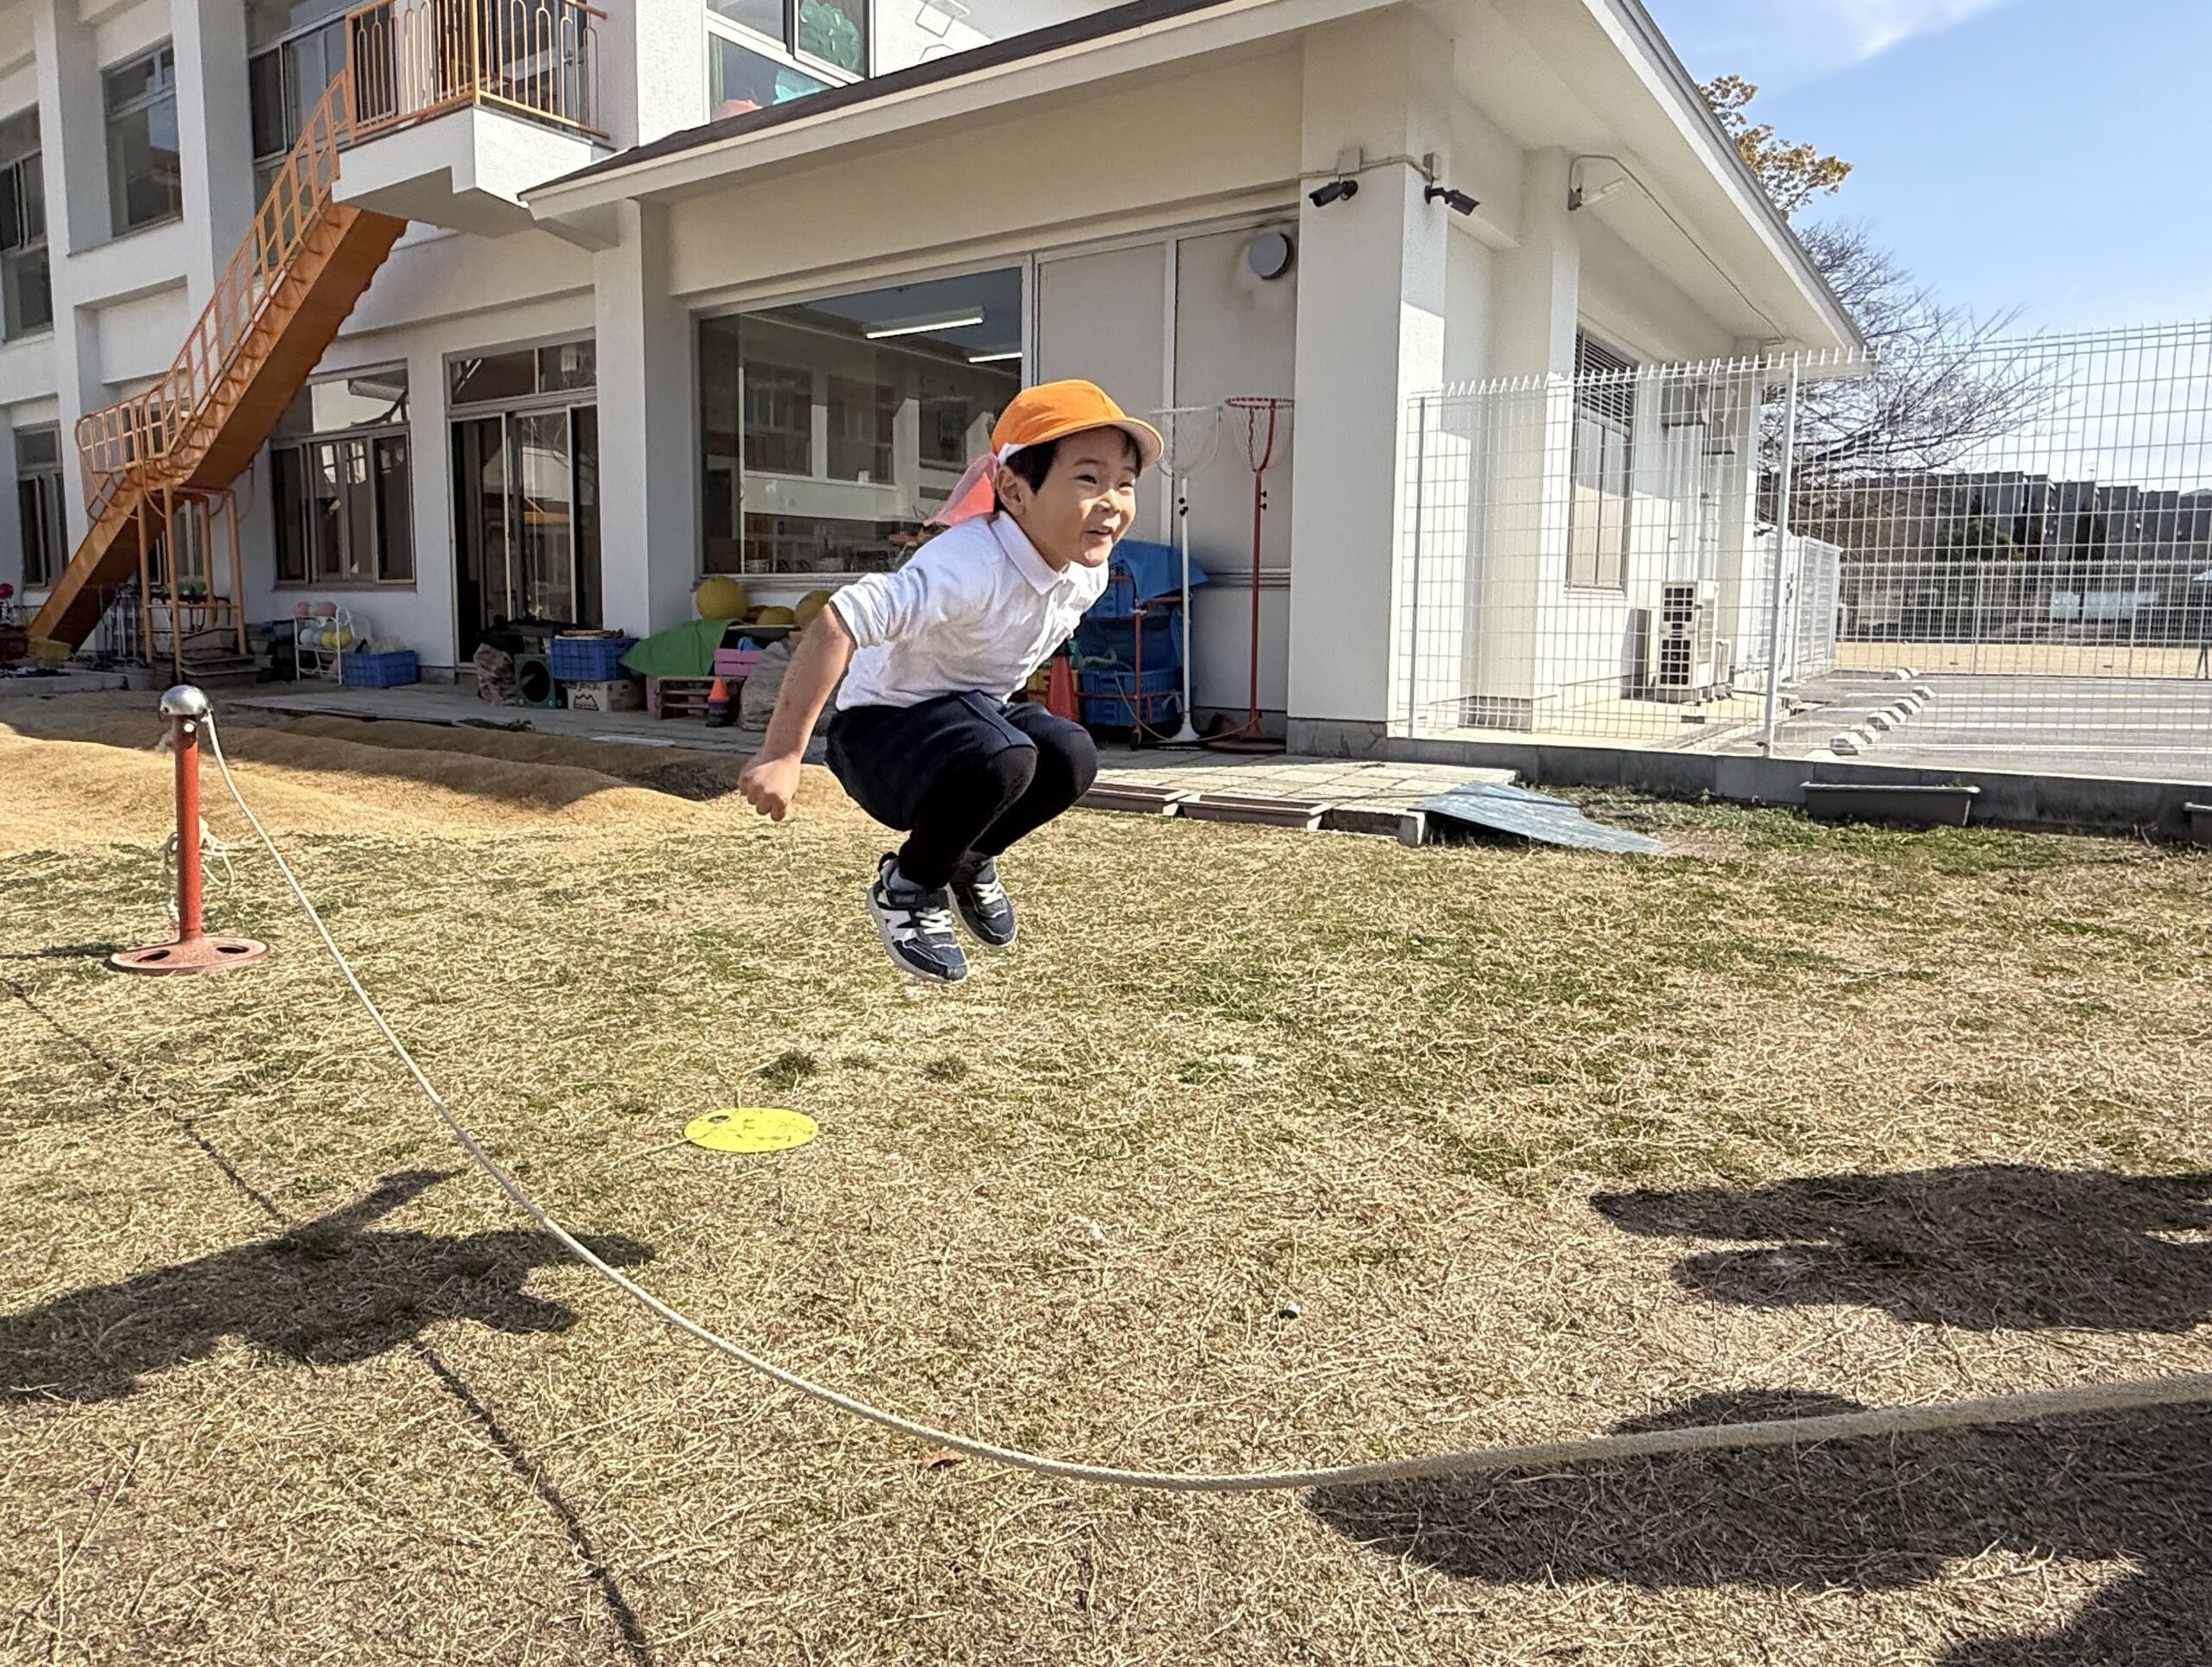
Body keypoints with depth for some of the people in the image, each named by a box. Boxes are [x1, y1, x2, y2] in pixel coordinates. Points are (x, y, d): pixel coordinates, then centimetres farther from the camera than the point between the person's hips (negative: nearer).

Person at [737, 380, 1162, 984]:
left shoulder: (1087, 573, -7)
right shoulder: (969, 565, -33)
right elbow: (836, 624, -40)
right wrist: (781, 755, -38)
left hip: (973, 711, 7)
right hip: (877, 727, -7)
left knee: (1071, 756, -19)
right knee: (1000, 759, -35)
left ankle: (970, 860, 11)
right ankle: (907, 887, -4)